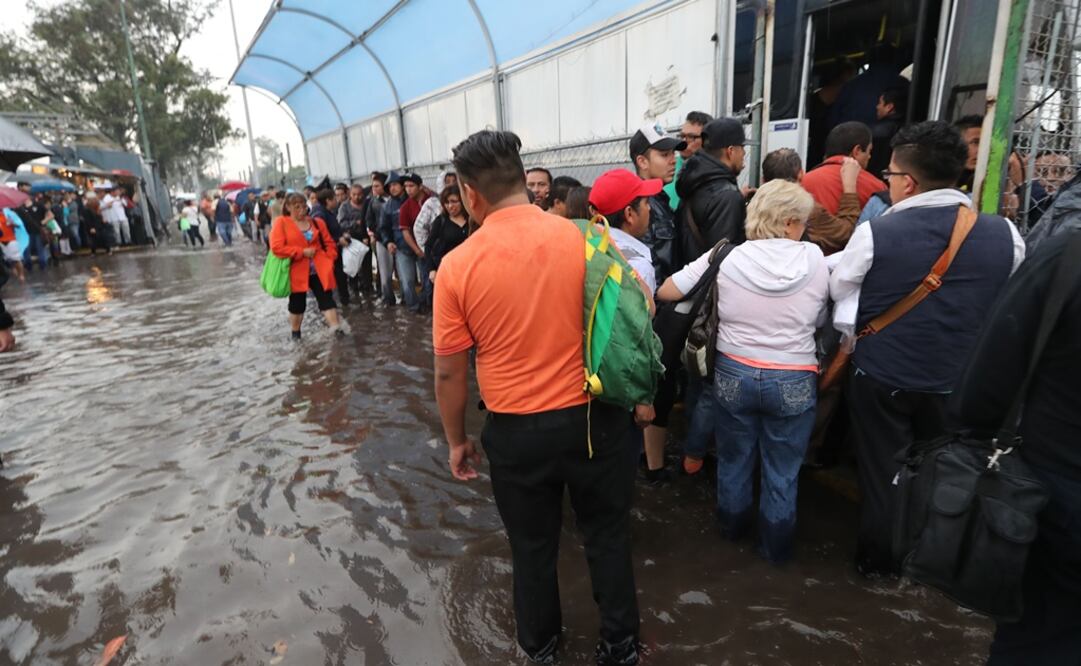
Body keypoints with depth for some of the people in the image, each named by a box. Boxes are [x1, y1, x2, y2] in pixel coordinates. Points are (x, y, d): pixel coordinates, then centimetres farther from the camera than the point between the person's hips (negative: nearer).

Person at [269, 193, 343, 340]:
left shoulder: (317, 222, 8)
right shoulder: (281, 223, -4)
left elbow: (330, 243, 11)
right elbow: (277, 247, -14)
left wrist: (329, 260, -4)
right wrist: (302, 252, -17)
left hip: (319, 270, 2)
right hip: (297, 272, -2)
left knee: (326, 299, -4)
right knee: (297, 303, 10)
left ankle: (336, 329, -9)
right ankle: (295, 333, 27)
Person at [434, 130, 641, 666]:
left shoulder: (458, 266, -12)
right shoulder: (586, 240, -9)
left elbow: (449, 373, -6)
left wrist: (457, 440, 9)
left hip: (516, 431, 0)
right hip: (594, 418, 1)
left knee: (533, 546, 22)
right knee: (606, 535, 22)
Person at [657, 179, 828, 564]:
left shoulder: (726, 257, -9)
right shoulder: (815, 261, -7)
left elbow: (665, 292, -5)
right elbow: (819, 322, 3)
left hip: (734, 374, 1)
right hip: (793, 383, 0)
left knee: (734, 460, 22)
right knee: (782, 474, 16)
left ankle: (733, 526, 44)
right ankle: (775, 547, 35)